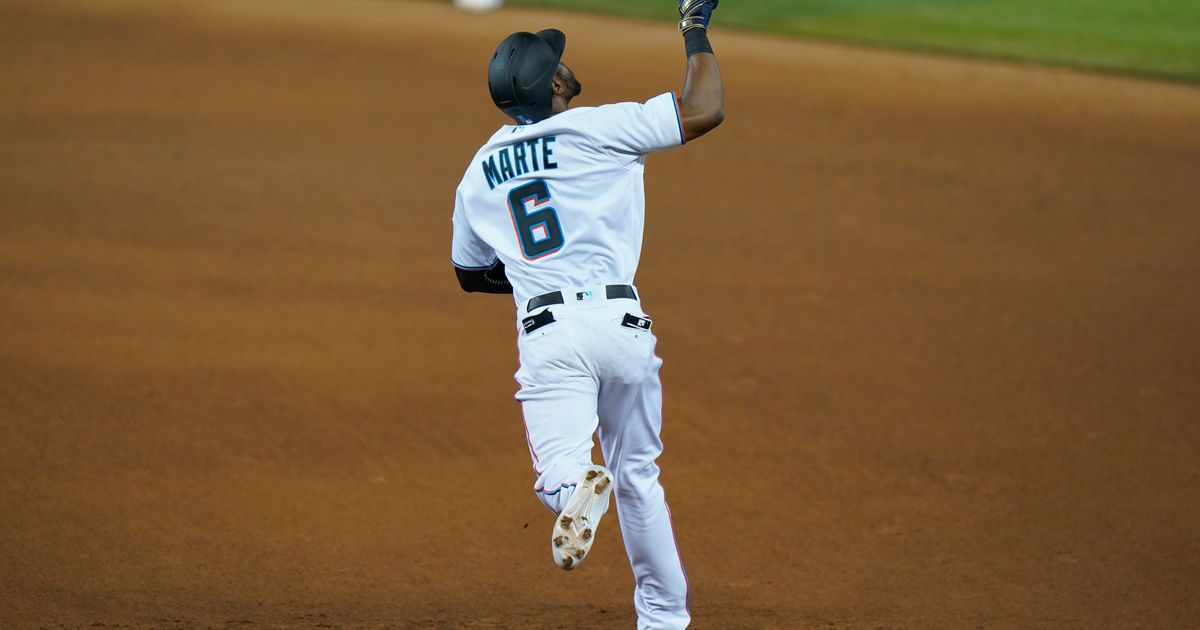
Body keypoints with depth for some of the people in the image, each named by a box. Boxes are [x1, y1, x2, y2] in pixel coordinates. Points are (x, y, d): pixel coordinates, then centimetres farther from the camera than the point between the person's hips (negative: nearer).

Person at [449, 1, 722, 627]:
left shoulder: (480, 171, 15)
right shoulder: (595, 128, 0)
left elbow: (470, 271, 26)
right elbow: (706, 109, -1)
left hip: (547, 333, 1)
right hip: (618, 319, -1)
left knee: (559, 476, -9)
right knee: (638, 473, 16)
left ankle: (578, 488, -46)